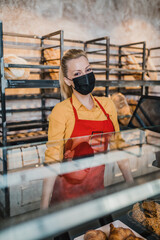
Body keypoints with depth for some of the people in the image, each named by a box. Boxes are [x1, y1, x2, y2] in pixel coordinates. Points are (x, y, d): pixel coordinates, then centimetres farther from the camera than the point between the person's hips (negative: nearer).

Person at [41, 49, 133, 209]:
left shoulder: (107, 105, 0)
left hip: (97, 187, 4)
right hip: (68, 189, -4)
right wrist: (44, 205, -18)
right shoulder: (61, 111, -14)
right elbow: (52, 160, -15)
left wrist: (133, 186, 8)